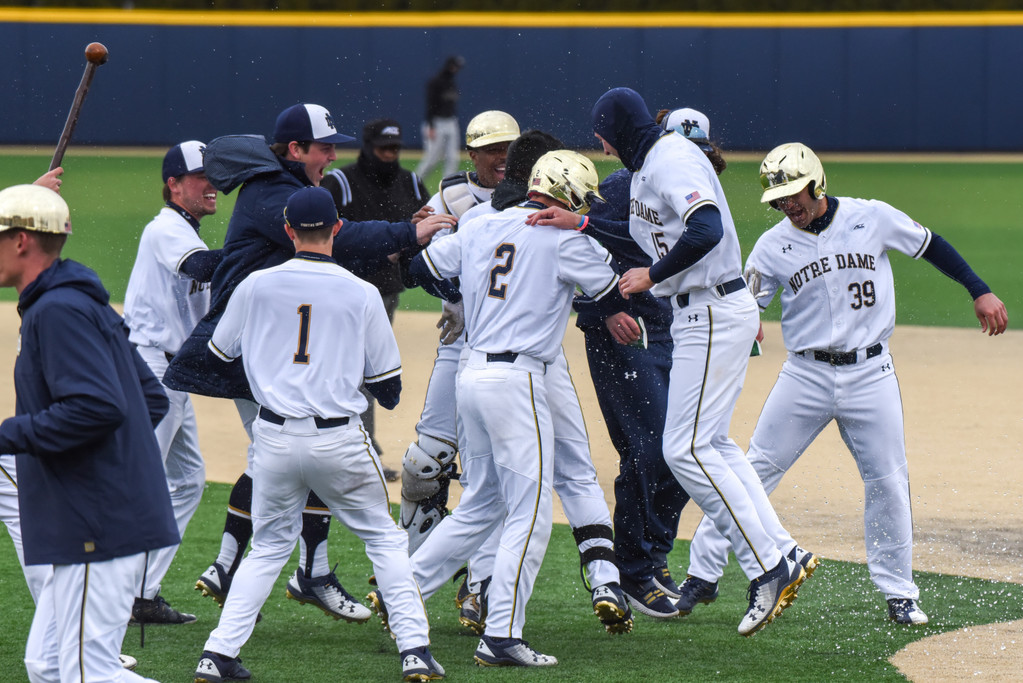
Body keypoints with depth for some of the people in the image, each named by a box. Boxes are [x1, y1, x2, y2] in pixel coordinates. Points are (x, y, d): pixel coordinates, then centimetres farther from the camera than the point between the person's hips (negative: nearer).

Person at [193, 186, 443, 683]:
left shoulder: (256, 286, -1)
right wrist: (388, 396, 26)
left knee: (269, 547, 16)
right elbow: (388, 388, 2)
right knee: (384, 539, 14)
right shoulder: (362, 295, -3)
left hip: (275, 437, 2)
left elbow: (219, 354, 13)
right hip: (339, 442, -2)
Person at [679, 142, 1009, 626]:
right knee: (755, 470, -2)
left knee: (887, 481, 1)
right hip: (806, 375, 0)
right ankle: (702, 573, 5)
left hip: (870, 373, 0)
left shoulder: (874, 219, -3)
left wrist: (980, 292, 6)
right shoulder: (773, 246, -2)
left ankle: (898, 591, 15)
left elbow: (930, 246, 9)